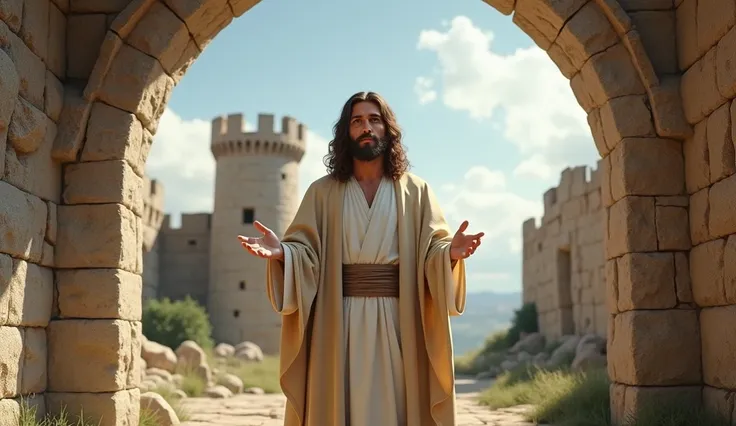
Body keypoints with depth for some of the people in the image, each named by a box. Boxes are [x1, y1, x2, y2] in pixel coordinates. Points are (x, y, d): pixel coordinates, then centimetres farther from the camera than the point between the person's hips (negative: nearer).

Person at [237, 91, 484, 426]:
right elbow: (305, 251, 0)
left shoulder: (415, 191, 8)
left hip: (398, 321, 0)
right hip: (338, 322, 0)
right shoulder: (323, 191, 8)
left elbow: (433, 251, 0)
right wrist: (281, 252, -21)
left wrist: (450, 253, -23)